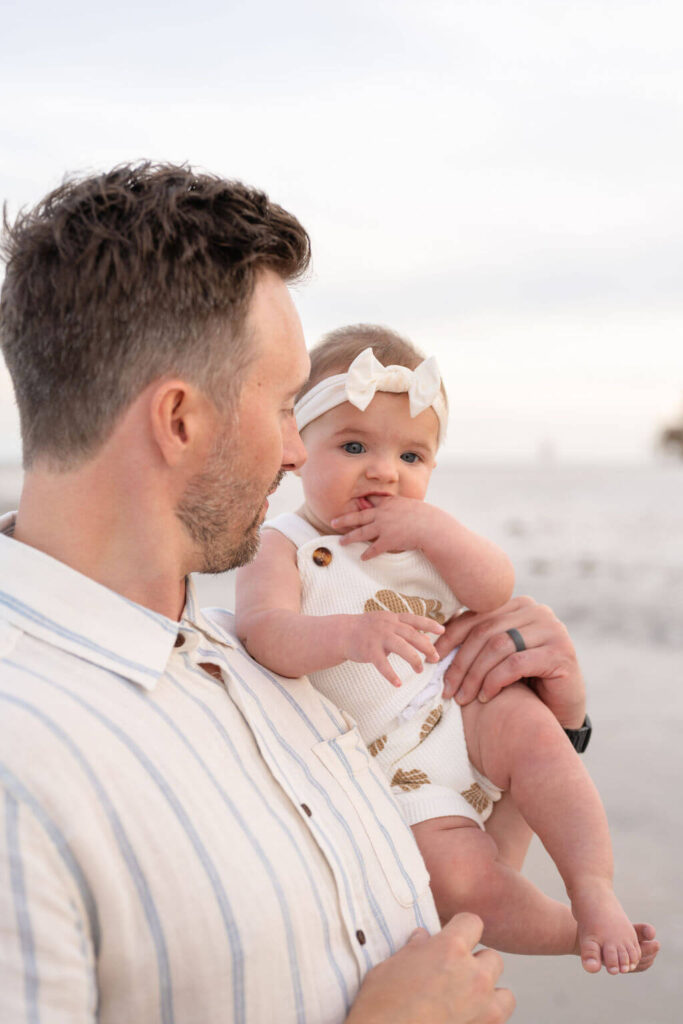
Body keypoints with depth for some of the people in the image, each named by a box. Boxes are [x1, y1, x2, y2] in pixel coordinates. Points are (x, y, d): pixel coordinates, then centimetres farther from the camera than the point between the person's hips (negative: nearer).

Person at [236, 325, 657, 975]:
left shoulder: (422, 532, 13)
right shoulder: (283, 547, -5)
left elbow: (496, 592, 2)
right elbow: (264, 634, -23)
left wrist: (435, 531, -14)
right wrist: (347, 635, -42)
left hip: (465, 708, 4)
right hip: (396, 771, -4)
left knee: (532, 727, -28)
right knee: (460, 873, -22)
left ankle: (594, 891, -18)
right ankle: (566, 932, 3)